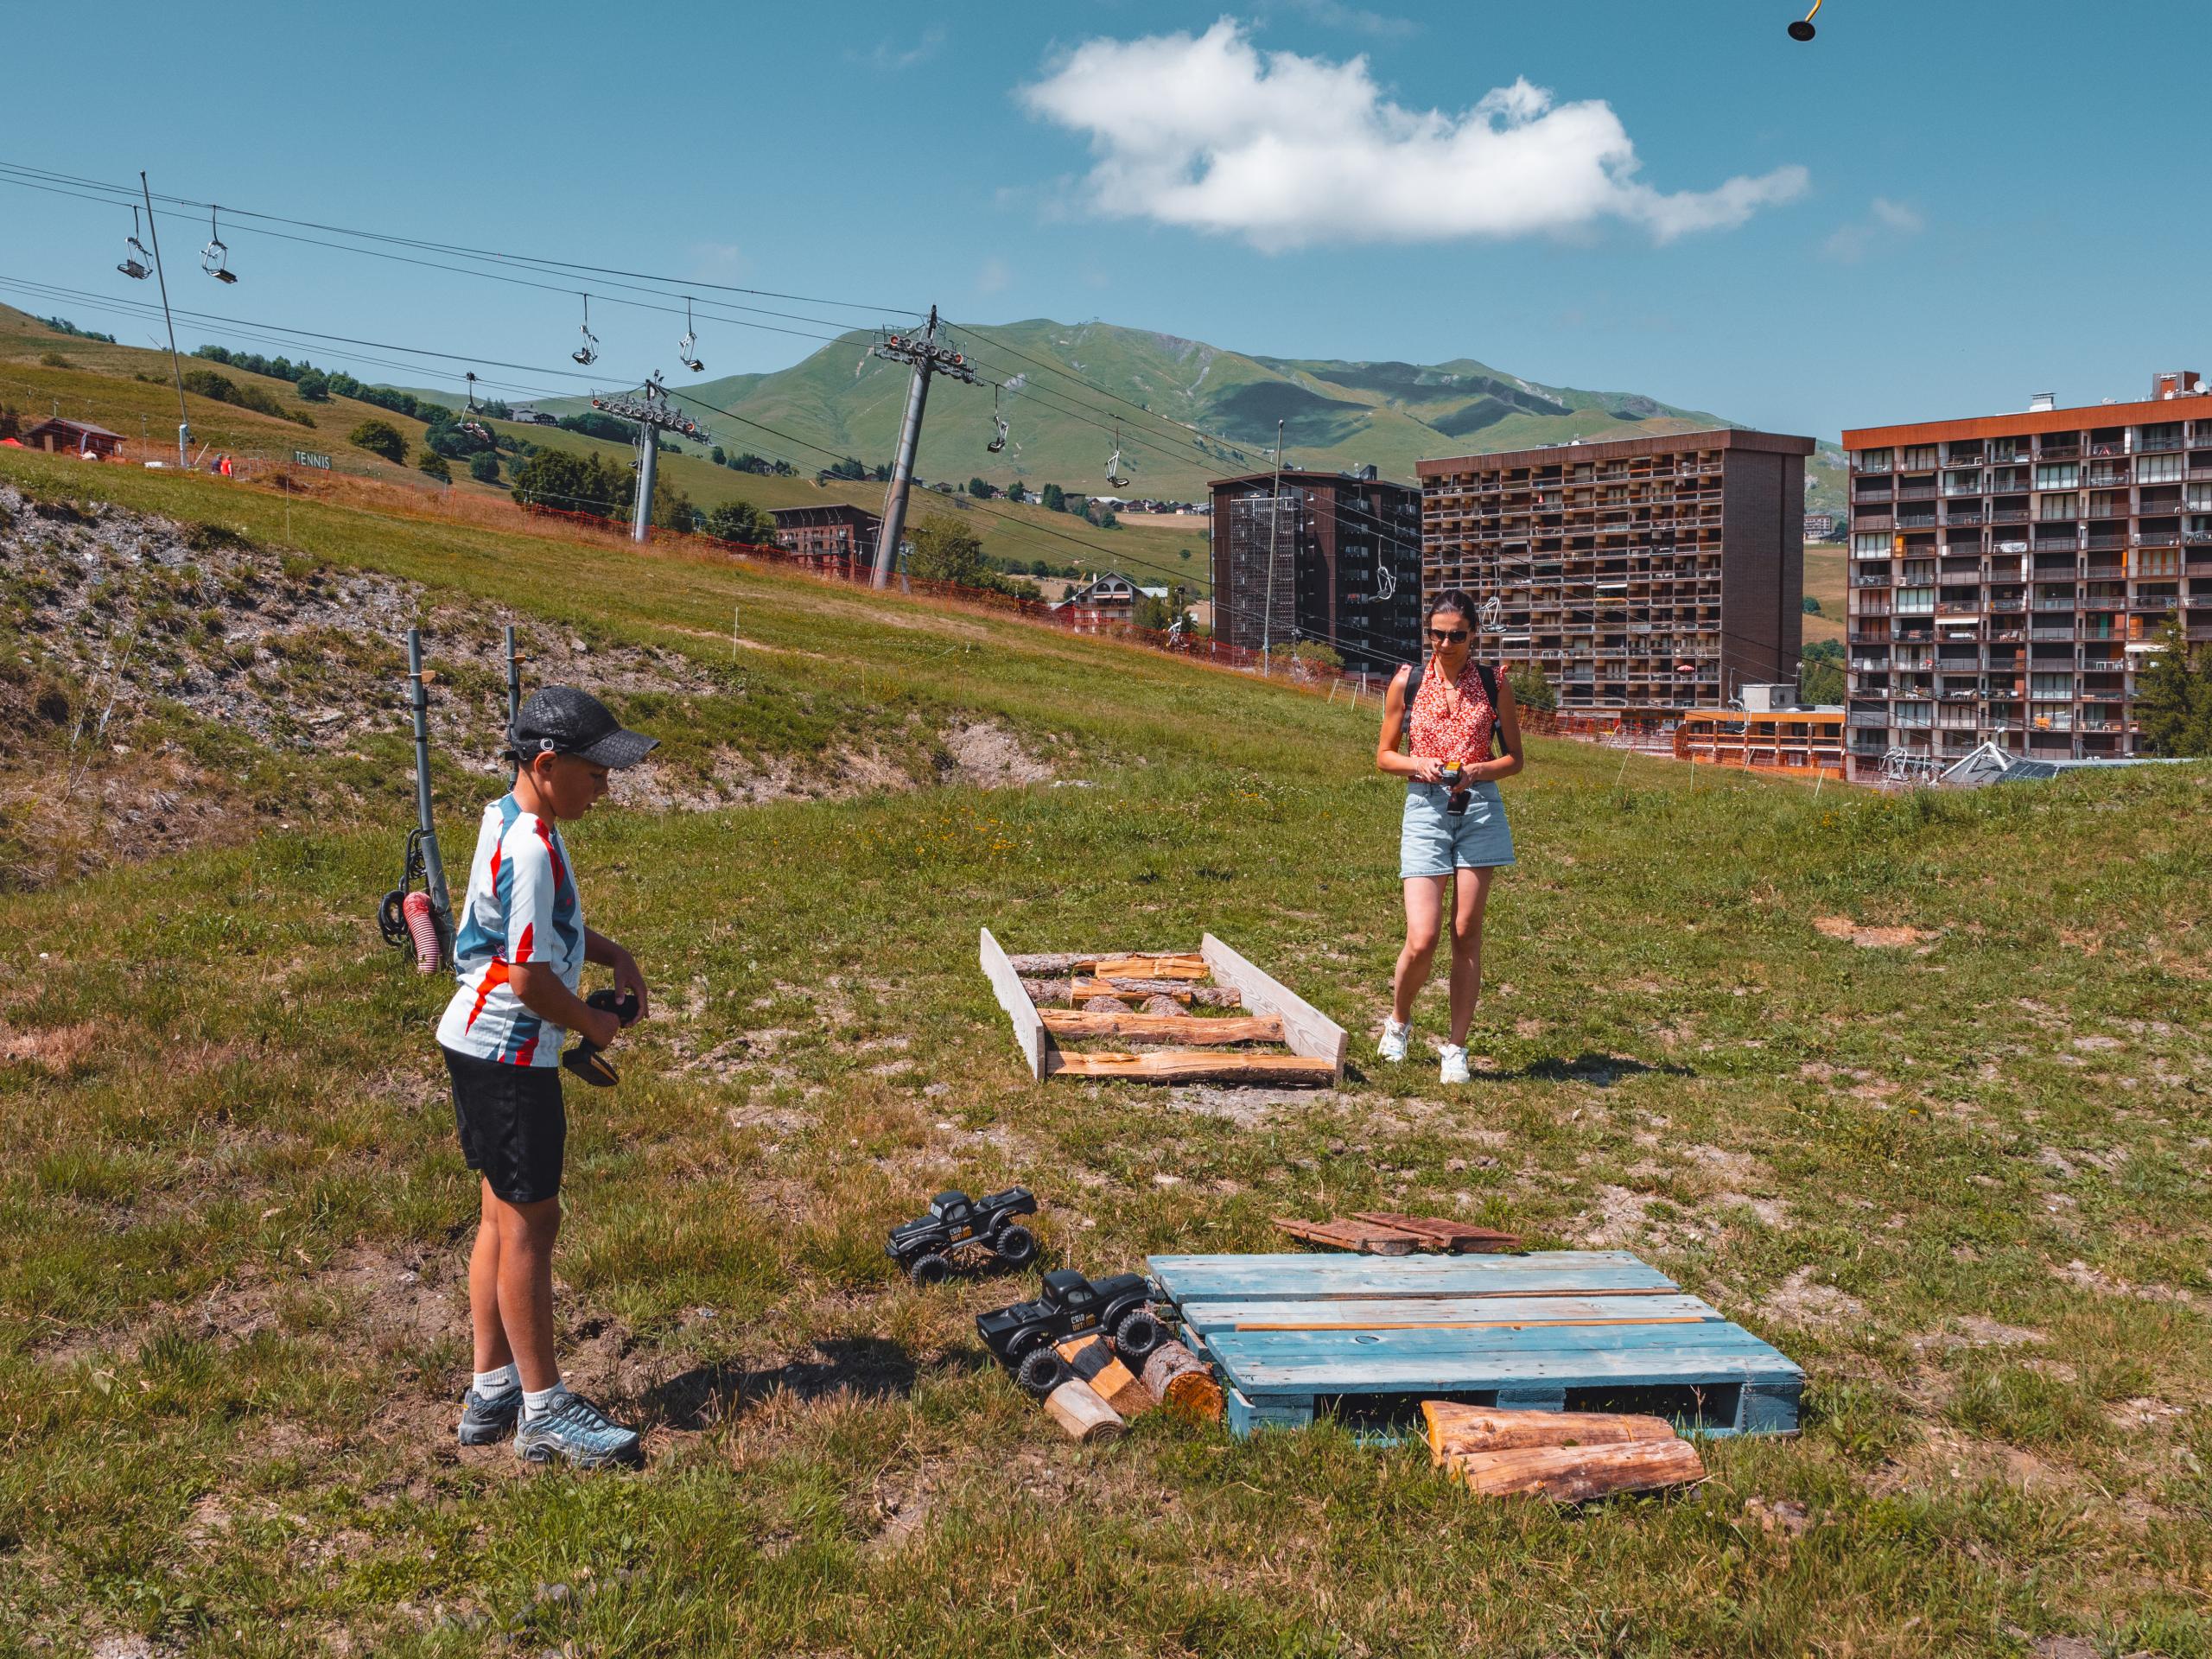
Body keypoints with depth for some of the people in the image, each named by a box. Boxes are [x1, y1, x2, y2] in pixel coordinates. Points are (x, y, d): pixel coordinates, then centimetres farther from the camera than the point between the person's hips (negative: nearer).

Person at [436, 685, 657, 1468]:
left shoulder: (509, 820, 9)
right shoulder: (529, 848, -23)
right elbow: (529, 975, -23)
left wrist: (613, 955, 10)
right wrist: (593, 1023, -7)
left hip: (483, 1045, 10)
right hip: (507, 1056, -10)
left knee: (505, 1215, 15)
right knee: (529, 1221, -2)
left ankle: (491, 1391, 25)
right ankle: (543, 1410, 8)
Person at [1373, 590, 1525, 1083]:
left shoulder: (1493, 683, 4)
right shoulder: (1407, 682, 3)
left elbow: (1514, 757, 8)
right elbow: (1384, 755, 9)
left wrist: (1478, 770, -12)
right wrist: (1418, 764, -11)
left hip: (1480, 808, 1)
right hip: (1425, 807, -1)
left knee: (1466, 933, 3)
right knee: (1422, 940, -9)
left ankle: (1457, 1048, 13)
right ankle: (1399, 1020, 20)